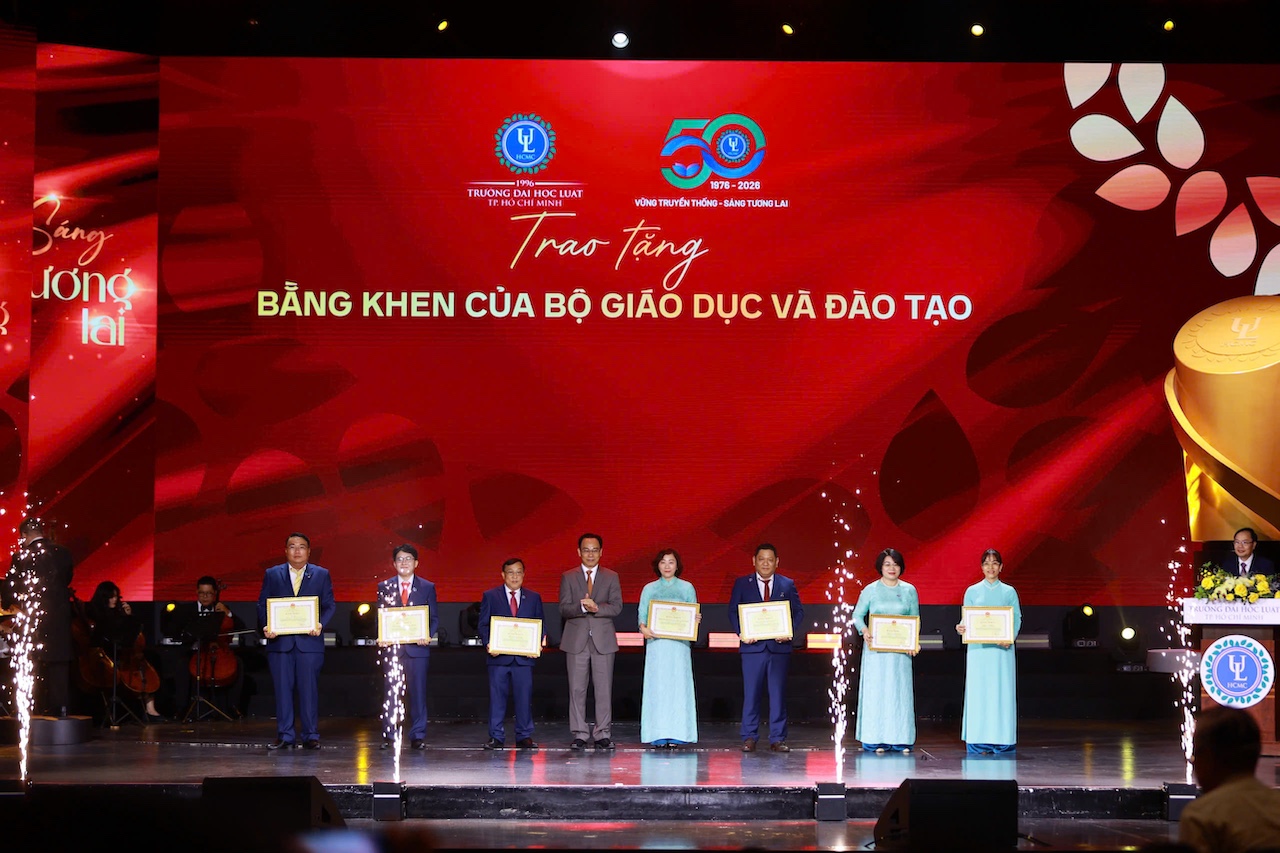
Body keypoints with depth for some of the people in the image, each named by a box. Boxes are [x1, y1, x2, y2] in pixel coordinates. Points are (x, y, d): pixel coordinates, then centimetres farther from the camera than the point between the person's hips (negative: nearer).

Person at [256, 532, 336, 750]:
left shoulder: (321, 575, 10)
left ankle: (311, 736, 5)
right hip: (280, 641, 1)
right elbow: (262, 605, 8)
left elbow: (329, 605, 6)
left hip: (309, 641, -1)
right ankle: (285, 736, 7)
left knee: (309, 689, -1)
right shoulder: (272, 575, 11)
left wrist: (320, 624, -13)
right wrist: (266, 627, -10)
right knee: (282, 689, 2)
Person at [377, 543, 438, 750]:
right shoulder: (384, 587, 11)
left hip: (417, 646, 0)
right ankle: (389, 735, 4)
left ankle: (418, 736, 5)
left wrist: (427, 635, -10)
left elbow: (434, 618, 8)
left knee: (418, 692, -1)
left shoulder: (427, 587, 9)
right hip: (391, 646, 0)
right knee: (391, 692, -2)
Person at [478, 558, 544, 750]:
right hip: (499, 655, -1)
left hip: (524, 656, 1)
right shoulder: (490, 596, 6)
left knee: (524, 697, 1)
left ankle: (524, 736, 9)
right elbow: (483, 624, 4)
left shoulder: (533, 598, 12)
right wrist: (488, 644, -12)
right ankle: (496, 737, 5)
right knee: (497, 696, 0)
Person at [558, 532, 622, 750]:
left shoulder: (611, 577, 9)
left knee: (604, 689, -1)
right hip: (576, 640, 0)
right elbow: (564, 608, -2)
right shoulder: (568, 577, 8)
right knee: (577, 689, -1)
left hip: (603, 640, 0)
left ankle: (603, 734, 5)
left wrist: (597, 607, -19)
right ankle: (579, 734, 4)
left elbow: (617, 607, -2)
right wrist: (582, 607, -21)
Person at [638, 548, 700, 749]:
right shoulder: (649, 589, 11)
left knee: (678, 686, -4)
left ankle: (677, 735, -3)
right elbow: (642, 614, 7)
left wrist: (697, 620, -13)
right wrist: (643, 628, -14)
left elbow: (694, 615, 10)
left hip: (679, 644, 0)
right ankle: (659, 735, -3)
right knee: (658, 686, -4)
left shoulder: (687, 588, 11)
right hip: (656, 642, 0)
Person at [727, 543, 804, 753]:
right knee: (751, 694, 0)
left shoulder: (788, 585, 10)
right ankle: (749, 738, 7)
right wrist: (741, 632, -11)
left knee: (778, 694, 1)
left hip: (779, 646, 1)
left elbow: (798, 611, 7)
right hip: (752, 646, 0)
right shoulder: (742, 584, 8)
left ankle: (777, 739, 6)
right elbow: (733, 611, 6)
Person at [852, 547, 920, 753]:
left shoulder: (909, 590, 8)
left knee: (900, 690, 0)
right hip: (876, 649, -1)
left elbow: (915, 620, 10)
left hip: (900, 649, 1)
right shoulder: (870, 590, 4)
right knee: (875, 690, -4)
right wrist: (864, 630, -16)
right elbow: (857, 615, 4)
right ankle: (875, 740, -1)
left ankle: (901, 740, 3)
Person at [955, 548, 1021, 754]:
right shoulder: (972, 592, 9)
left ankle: (1001, 739, 1)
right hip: (978, 649, 0)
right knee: (978, 692, -4)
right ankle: (979, 742, -2)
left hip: (1002, 649, 0)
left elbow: (1017, 619, 5)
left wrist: (1010, 638, -13)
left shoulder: (1009, 592, 8)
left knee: (1002, 692, -3)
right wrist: (961, 628, -14)